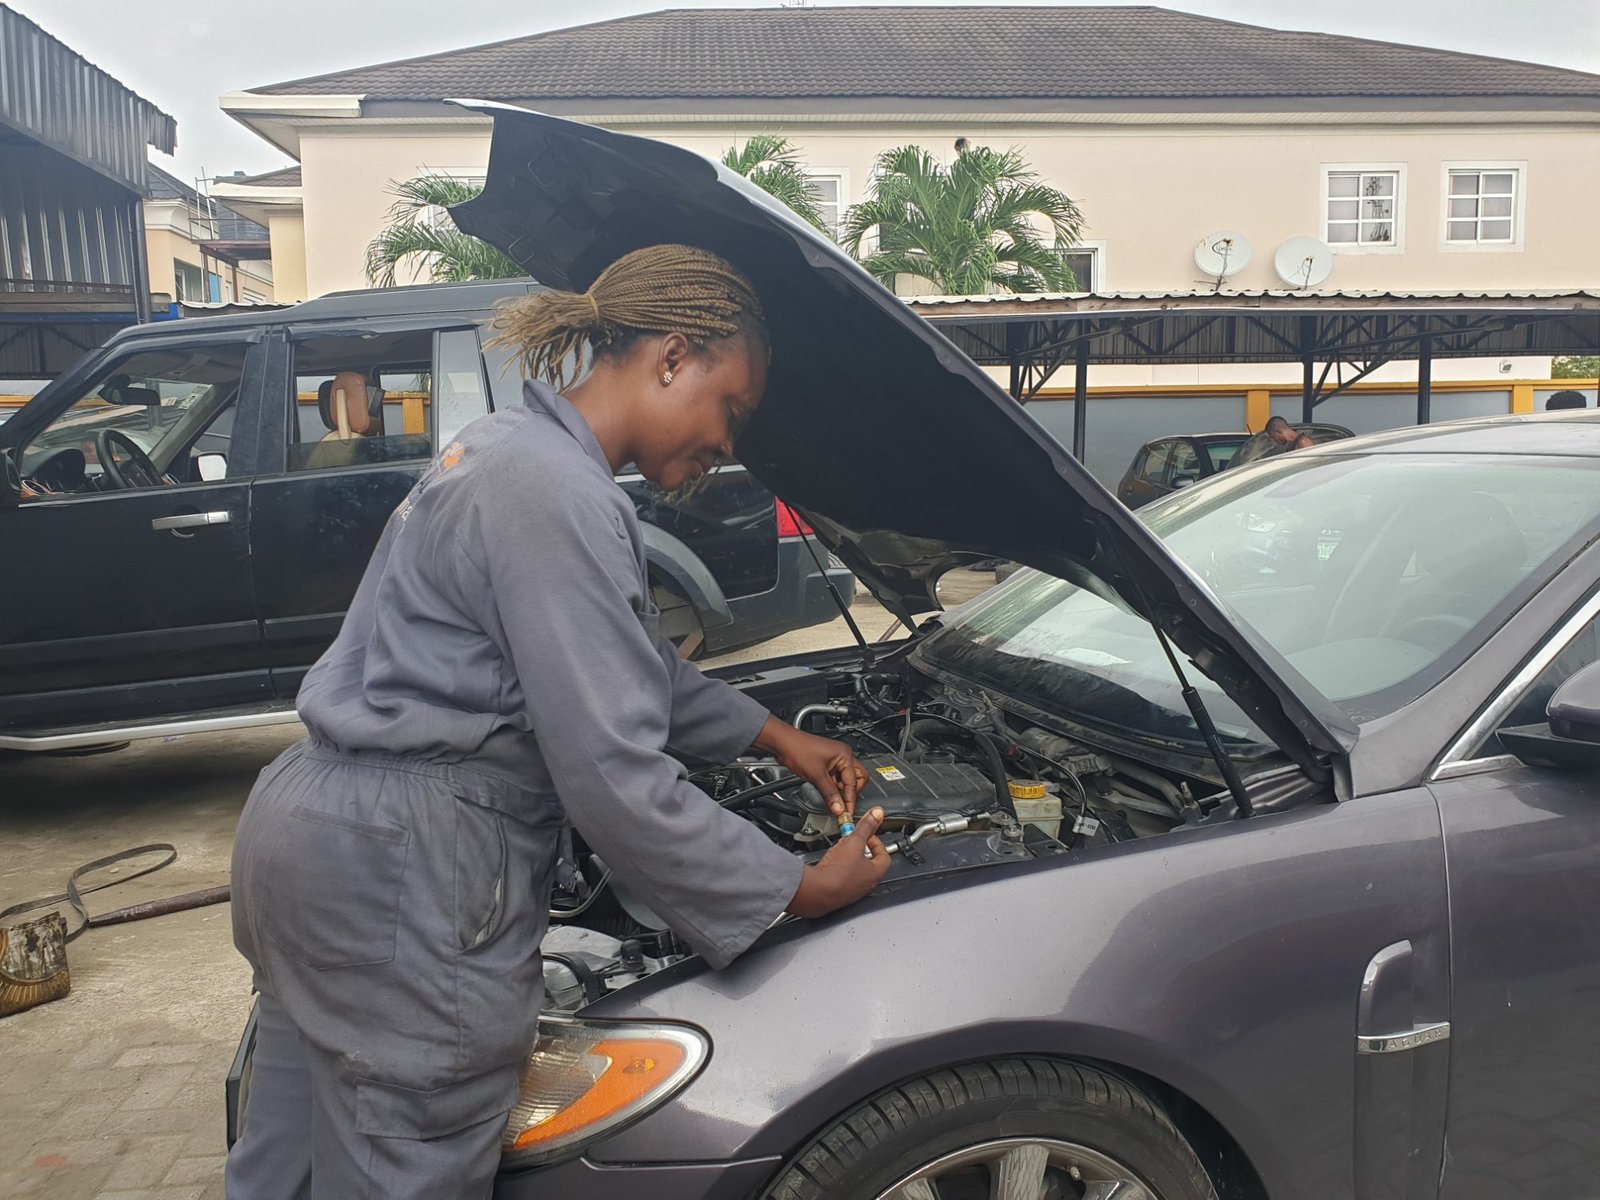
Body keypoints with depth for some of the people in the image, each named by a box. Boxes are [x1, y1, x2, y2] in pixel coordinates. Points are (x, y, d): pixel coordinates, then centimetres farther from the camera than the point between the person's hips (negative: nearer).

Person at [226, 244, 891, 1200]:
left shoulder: (510, 448, 13)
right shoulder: (558, 495, -21)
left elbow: (634, 667, 23)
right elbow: (615, 777, -23)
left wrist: (775, 735, 23)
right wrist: (804, 891, -12)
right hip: (401, 878, -11)